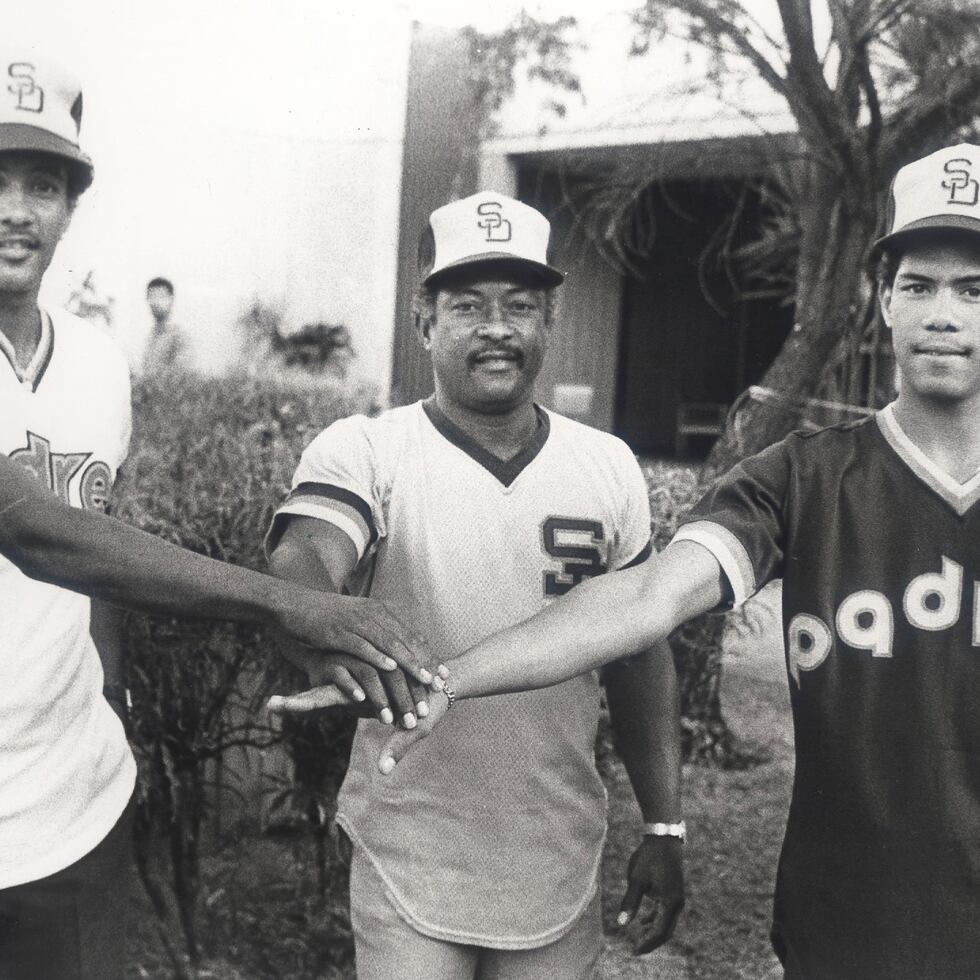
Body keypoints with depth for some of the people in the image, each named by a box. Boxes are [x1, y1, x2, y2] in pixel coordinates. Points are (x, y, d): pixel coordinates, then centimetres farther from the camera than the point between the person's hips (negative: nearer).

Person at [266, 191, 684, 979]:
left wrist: (665, 828, 4)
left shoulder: (609, 467, 1)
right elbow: (298, 567, -28)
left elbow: (641, 659, 7)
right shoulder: (364, 452, -9)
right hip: (410, 873, -3)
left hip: (563, 875, 3)